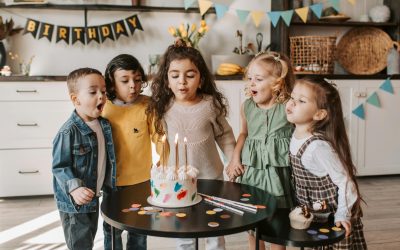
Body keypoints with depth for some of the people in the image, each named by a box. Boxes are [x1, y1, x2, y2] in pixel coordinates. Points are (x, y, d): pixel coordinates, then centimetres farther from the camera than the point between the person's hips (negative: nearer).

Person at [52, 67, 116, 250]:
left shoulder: (104, 125, 0)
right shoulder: (68, 132, -22)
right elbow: (59, 167, -19)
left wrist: (107, 185, 13)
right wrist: (74, 188, -31)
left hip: (93, 198, 7)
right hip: (74, 201, -7)